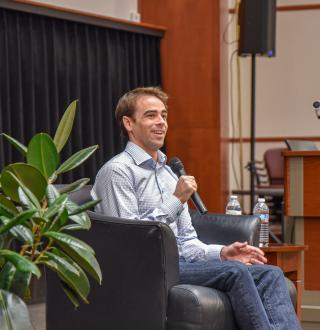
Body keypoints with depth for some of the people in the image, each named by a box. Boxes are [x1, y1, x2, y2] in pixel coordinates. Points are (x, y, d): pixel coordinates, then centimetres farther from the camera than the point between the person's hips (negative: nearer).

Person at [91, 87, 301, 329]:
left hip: (177, 262, 8)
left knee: (270, 274, -12)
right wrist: (176, 201, -12)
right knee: (235, 272, -28)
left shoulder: (169, 173, 23)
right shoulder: (118, 171, -4)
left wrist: (221, 253, 3)